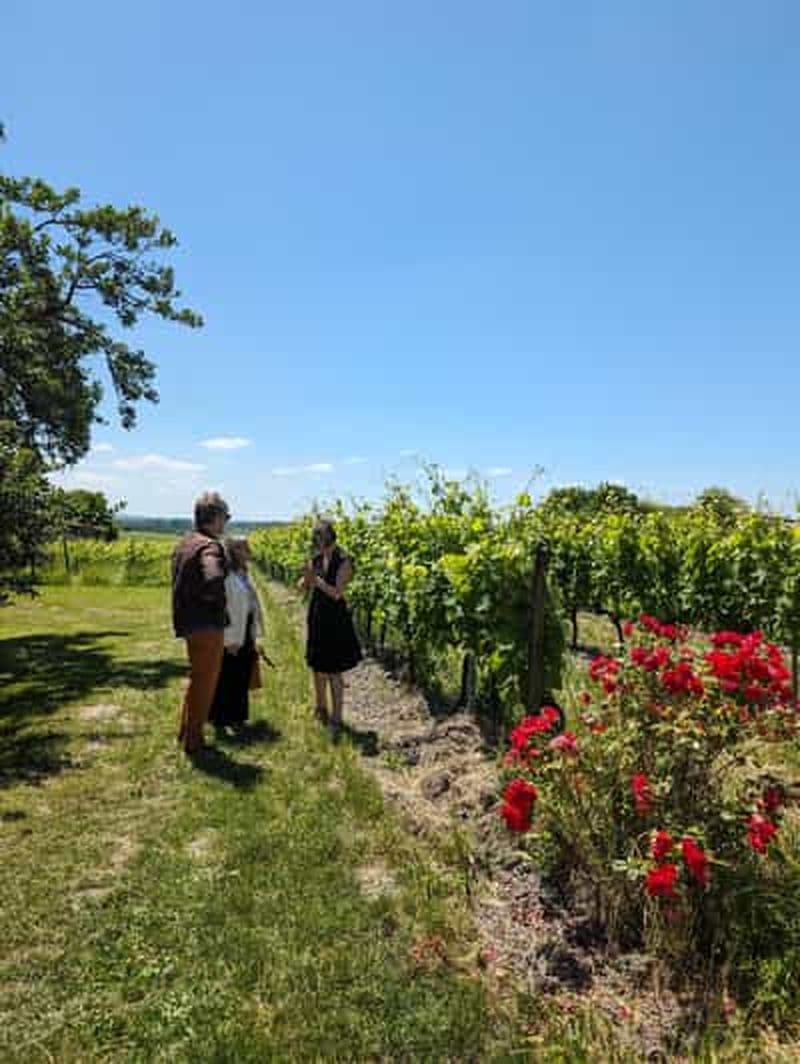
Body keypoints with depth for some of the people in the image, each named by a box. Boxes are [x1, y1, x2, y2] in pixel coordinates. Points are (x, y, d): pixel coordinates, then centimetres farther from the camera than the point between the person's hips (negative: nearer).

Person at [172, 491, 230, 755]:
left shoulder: (184, 543, 8)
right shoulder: (209, 546, -21)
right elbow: (214, 580, -38)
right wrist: (213, 598, -20)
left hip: (188, 622, 9)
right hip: (207, 624, -9)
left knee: (198, 678, 24)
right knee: (204, 682, 7)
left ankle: (185, 732, 36)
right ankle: (193, 742, 19)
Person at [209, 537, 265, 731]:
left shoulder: (244, 575, 13)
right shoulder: (226, 575, -16)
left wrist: (254, 636, 16)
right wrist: (230, 639, -19)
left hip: (246, 634, 9)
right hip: (232, 636, -9)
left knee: (243, 678, 15)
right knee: (227, 678, 1)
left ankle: (236, 717, 27)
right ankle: (220, 719, 13)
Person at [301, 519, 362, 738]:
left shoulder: (343, 562, -13)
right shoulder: (316, 559, 4)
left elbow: (337, 593, -18)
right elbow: (305, 585, 2)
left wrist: (317, 580, -25)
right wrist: (307, 578, -19)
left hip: (335, 619, -6)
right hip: (316, 615, 6)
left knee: (333, 670, -5)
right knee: (317, 666, 16)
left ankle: (336, 719, 1)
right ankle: (321, 708, 34)